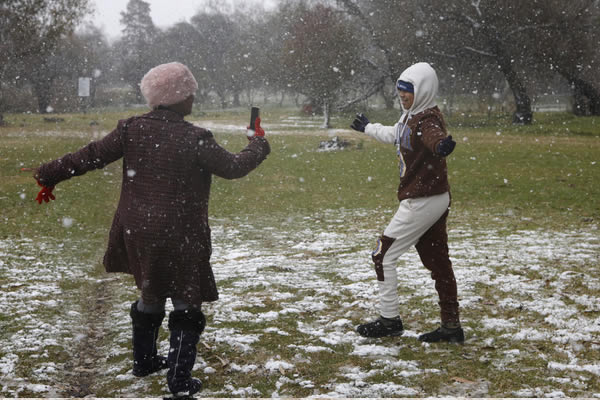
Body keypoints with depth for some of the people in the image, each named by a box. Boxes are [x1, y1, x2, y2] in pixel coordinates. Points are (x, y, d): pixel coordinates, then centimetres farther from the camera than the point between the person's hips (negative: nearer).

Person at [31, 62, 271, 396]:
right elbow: (233, 168, -11)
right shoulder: (194, 139, -19)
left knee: (151, 295, 26)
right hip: (179, 237, -6)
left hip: (137, 232, 6)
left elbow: (92, 155, -2)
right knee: (186, 303, 9)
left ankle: (144, 360, 40)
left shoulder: (133, 129, -5)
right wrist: (258, 145, 8)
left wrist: (51, 175, 9)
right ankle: (180, 380, 10)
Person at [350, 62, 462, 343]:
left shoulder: (428, 119, -18)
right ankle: (451, 326, 15)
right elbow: (393, 135, 34)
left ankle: (389, 320, 8)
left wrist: (443, 146, -66)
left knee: (384, 256, 0)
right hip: (434, 201, 10)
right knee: (437, 262, 10)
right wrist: (368, 127, 50)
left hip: (423, 202, -10)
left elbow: (437, 139, -42)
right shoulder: (410, 116, 11)